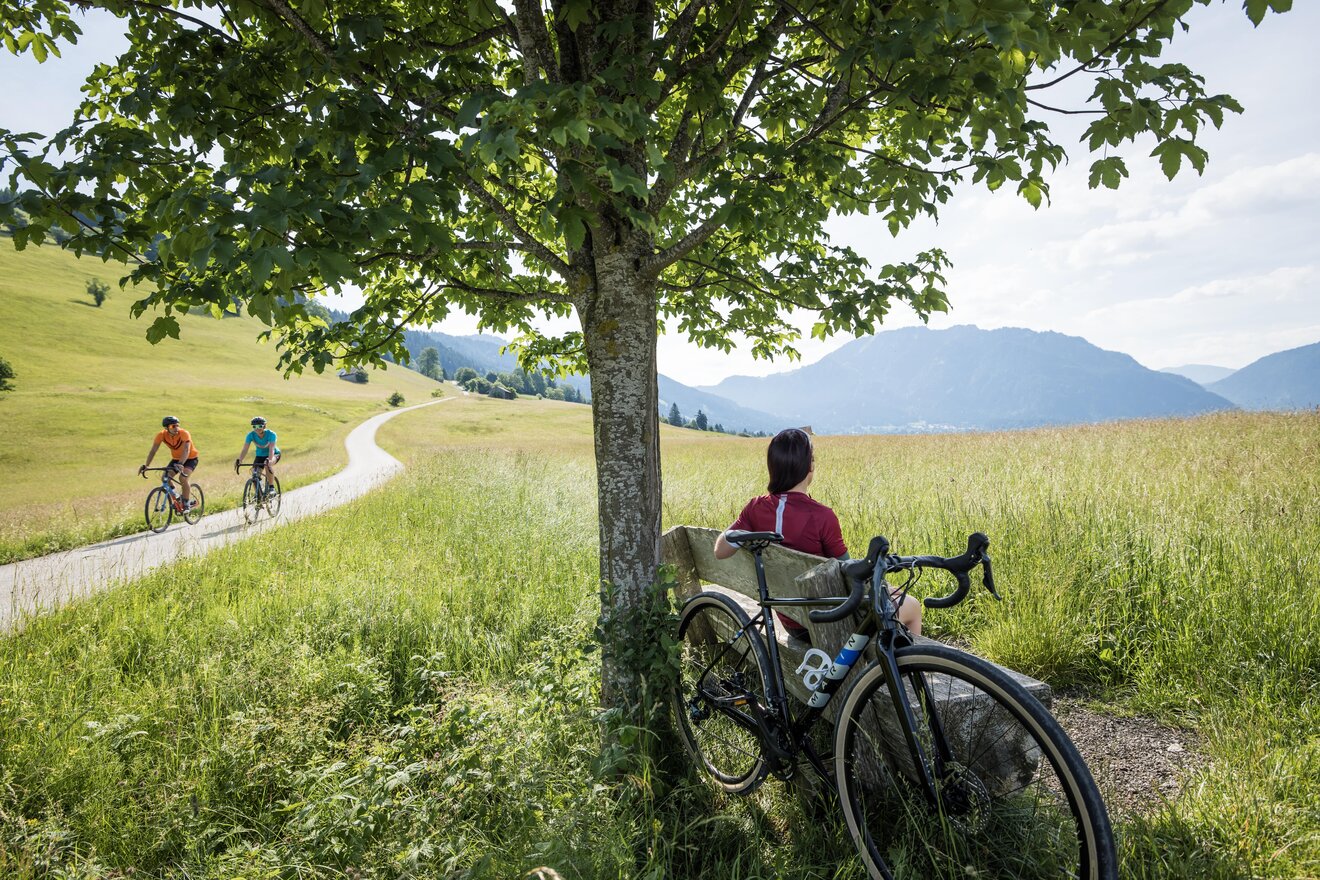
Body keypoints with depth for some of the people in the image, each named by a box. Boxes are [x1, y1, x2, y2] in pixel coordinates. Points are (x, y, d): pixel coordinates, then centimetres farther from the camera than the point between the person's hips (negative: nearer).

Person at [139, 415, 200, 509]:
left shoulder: (184, 434, -29)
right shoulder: (162, 435, -18)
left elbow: (186, 450, -41)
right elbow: (153, 450, -18)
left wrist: (180, 464, -57)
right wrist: (146, 466, -30)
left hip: (190, 459, -5)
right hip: (176, 459, 5)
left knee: (183, 478, -27)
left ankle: (186, 504, -11)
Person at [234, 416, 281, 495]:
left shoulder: (271, 434, -29)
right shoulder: (251, 435, -20)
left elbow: (271, 449, -40)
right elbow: (245, 449, -26)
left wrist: (269, 460, -59)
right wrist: (239, 460, -44)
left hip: (274, 454, -3)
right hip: (260, 455, 4)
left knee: (267, 465, -36)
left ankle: (271, 487, -24)